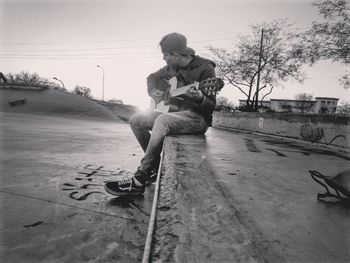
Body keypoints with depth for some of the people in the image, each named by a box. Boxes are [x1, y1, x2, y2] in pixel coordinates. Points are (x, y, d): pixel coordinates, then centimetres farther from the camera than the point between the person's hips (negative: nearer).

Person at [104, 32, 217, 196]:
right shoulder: (172, 67, 11)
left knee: (162, 120, -36)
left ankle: (139, 181, -30)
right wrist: (153, 91, 5)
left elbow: (211, 106, -15)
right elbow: (152, 77, 26)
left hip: (196, 117, -8)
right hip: (174, 112, 8)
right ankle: (157, 166, 3)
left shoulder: (205, 68, -11)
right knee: (136, 120, -6)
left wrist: (200, 99, -37)